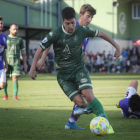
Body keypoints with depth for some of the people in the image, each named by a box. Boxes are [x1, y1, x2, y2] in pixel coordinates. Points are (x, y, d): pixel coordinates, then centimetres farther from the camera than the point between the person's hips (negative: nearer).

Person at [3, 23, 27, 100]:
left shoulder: (19, 40, 11)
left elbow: (23, 52, 15)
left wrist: (25, 63, 11)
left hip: (16, 62, 0)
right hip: (6, 61, 0)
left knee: (15, 78, -8)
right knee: (5, 79, 2)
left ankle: (15, 96, -9)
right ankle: (5, 94, 21)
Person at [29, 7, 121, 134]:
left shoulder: (82, 30, -9)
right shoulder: (56, 34, -17)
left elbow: (101, 34, 7)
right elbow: (41, 48, -6)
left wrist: (117, 46, 12)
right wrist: (33, 68, -6)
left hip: (79, 68, 1)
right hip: (63, 73, -1)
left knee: (88, 95, -23)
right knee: (80, 103, -16)